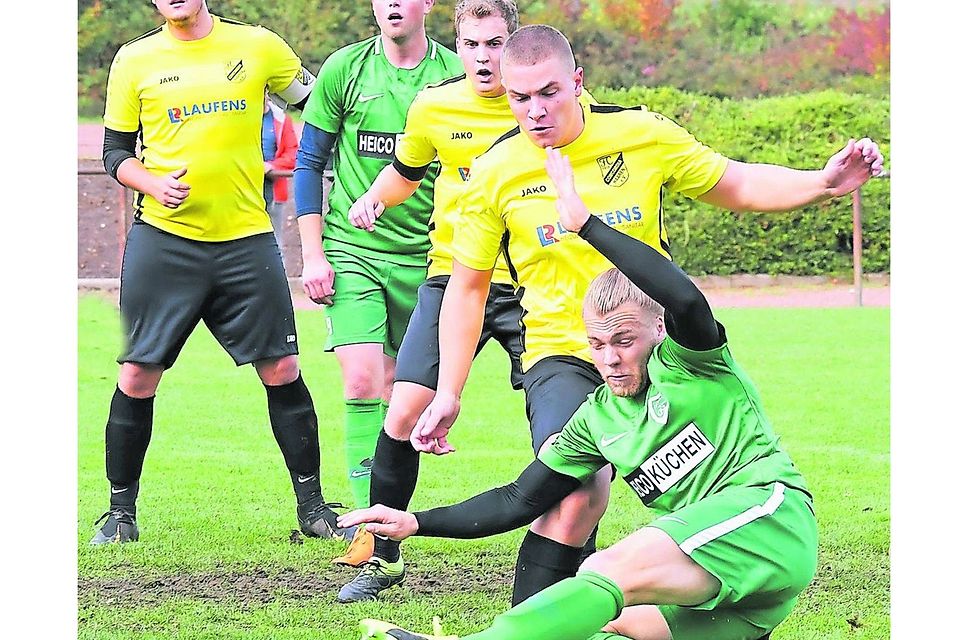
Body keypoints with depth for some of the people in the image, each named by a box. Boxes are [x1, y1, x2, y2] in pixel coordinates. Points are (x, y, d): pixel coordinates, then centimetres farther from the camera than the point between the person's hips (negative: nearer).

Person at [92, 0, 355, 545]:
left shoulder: (257, 47, 4)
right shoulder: (135, 61, 5)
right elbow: (116, 152, 8)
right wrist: (155, 184, -11)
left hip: (246, 239, 0)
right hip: (163, 240, 0)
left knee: (282, 372, 0)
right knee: (138, 376, -1)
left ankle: (313, 506, 13)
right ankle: (121, 513, 13)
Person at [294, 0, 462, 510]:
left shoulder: (454, 75, 0)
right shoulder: (344, 70, -1)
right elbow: (308, 163, 6)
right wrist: (312, 256, -1)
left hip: (425, 256, 1)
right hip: (352, 250, -1)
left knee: (401, 388, 8)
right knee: (362, 380, -15)